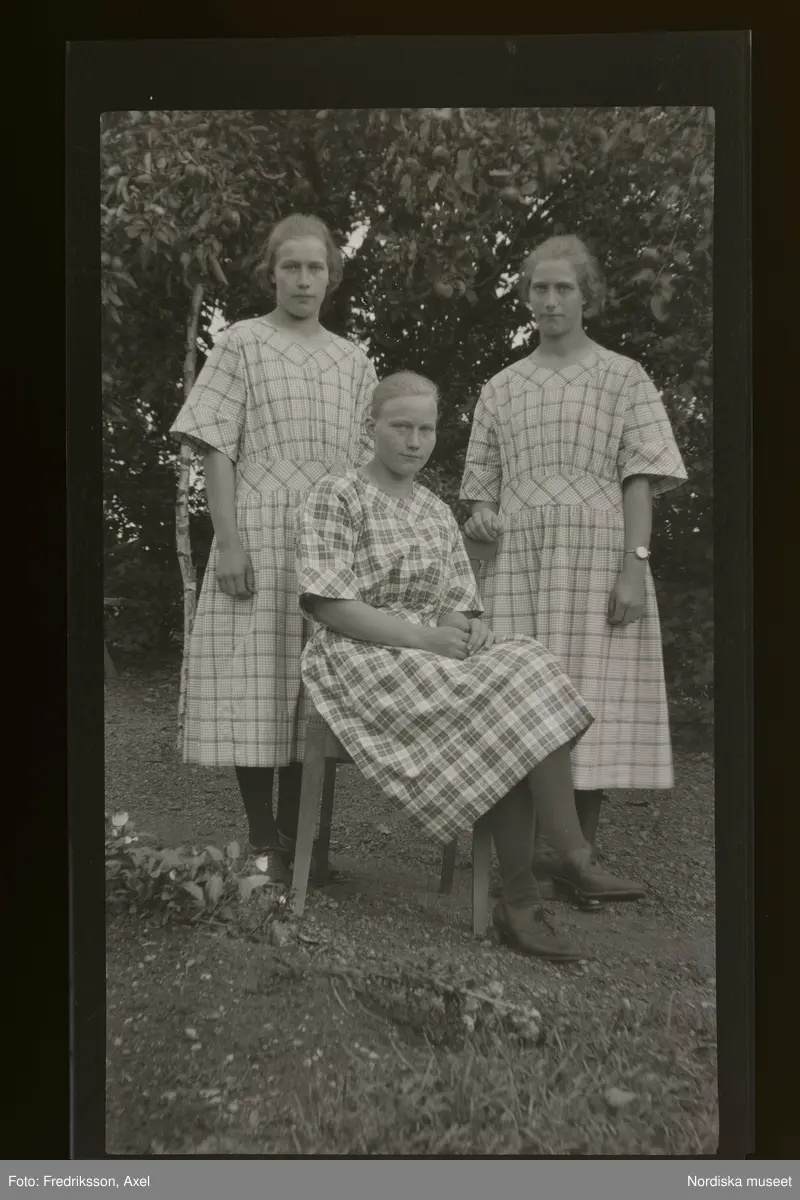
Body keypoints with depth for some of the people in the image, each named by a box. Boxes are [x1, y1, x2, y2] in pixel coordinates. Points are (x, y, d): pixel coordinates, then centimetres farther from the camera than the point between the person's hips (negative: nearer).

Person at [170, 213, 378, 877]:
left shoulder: (353, 361, 15)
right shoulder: (242, 343, 5)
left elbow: (366, 459, 13)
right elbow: (217, 448, -2)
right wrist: (228, 540, -13)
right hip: (258, 535, -3)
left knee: (315, 690, 4)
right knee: (257, 687, -4)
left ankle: (296, 840, 12)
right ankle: (262, 841, 5)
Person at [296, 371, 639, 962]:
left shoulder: (437, 511, 20)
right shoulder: (337, 497, -1)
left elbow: (462, 600, 18)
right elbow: (326, 603, -12)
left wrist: (470, 626, -8)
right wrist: (422, 636, -19)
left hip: (437, 652, 6)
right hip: (365, 656, -6)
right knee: (509, 712, -27)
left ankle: (520, 898, -21)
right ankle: (575, 857, -14)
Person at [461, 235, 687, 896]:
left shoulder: (623, 377, 7)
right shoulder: (502, 387, 16)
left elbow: (640, 479, 0)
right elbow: (484, 478, 21)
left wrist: (635, 566, -11)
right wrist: (480, 514, -2)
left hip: (597, 553, -2)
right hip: (517, 560, 3)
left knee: (590, 699, -3)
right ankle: (533, 856, 8)